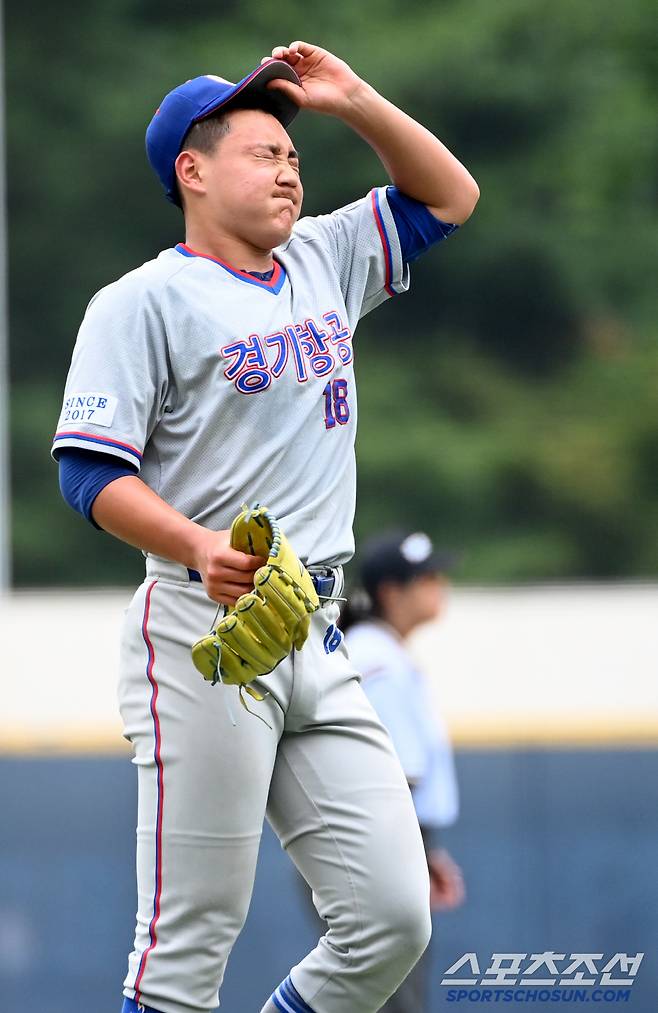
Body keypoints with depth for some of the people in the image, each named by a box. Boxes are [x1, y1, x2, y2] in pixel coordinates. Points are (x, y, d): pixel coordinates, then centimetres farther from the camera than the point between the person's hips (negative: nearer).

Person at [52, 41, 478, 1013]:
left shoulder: (323, 261, 18)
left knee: (393, 918, 0)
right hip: (204, 639, -7)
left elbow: (449, 197, 28)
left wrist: (354, 102, 13)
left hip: (320, 639, 7)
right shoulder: (144, 301, -3)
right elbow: (90, 469, -11)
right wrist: (199, 548, -27)